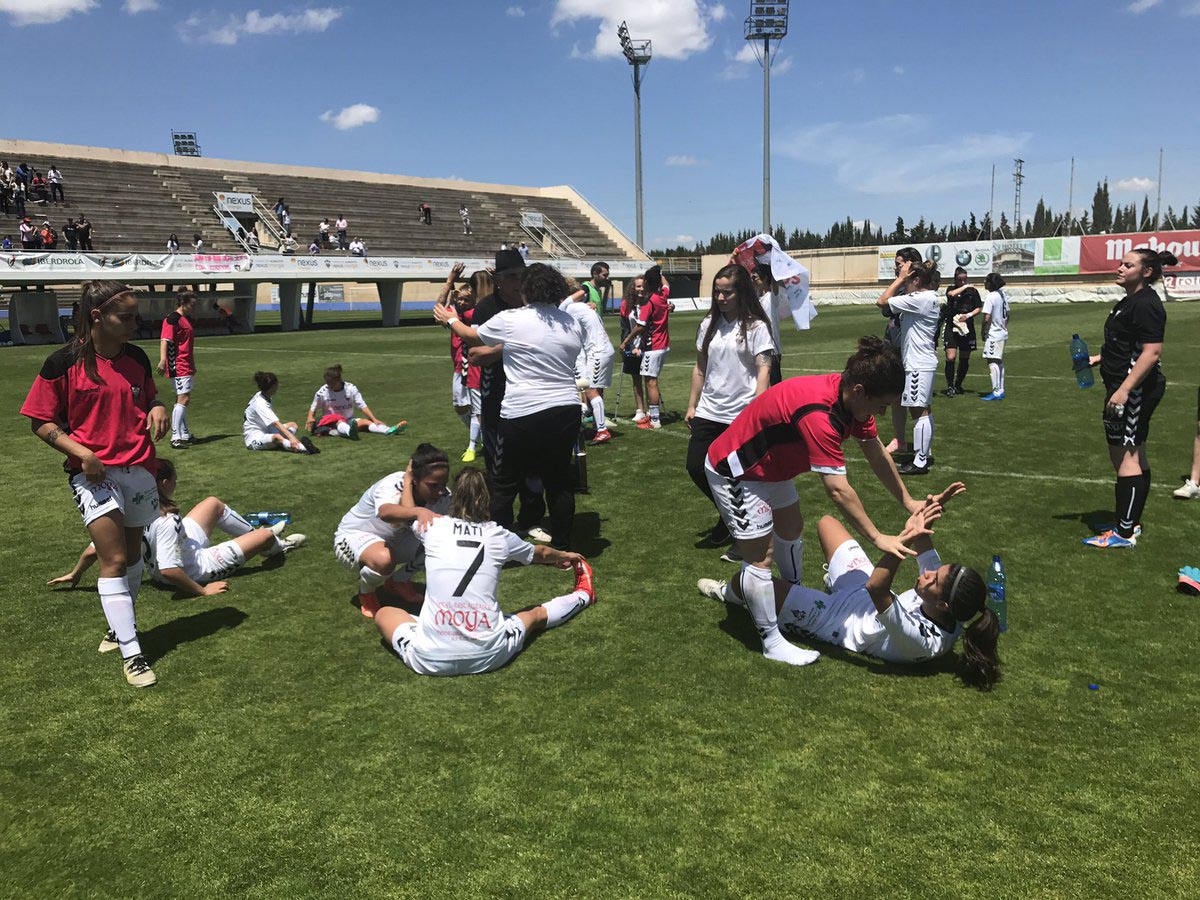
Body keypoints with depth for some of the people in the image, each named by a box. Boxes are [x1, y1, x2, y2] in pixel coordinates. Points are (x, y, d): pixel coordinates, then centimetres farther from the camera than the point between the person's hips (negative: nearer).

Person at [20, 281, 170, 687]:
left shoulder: (137, 357, 2)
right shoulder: (63, 363, -10)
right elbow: (41, 421, -4)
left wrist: (157, 409, -5)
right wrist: (81, 452, -18)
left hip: (139, 469, 5)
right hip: (93, 472, -5)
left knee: (132, 554, 15)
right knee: (114, 559, -9)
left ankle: (121, 624, 36)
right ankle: (131, 653, -2)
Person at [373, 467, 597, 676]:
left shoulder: (434, 527, 3)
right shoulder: (499, 537, 5)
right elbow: (541, 554, 28)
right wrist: (564, 556, 49)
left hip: (430, 659, -1)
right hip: (489, 657, 1)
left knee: (384, 614, 26)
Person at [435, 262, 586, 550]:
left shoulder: (509, 320, -7)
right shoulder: (572, 323, 5)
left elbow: (470, 335, 9)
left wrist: (450, 320, 31)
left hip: (522, 413, -4)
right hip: (567, 409, 5)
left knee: (505, 485, 9)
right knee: (559, 481, 15)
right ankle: (561, 547, 23)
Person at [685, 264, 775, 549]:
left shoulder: (756, 327, -7)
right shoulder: (709, 325, 9)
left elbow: (763, 370, -12)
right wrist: (692, 406, 13)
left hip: (742, 416, -5)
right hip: (708, 413, 5)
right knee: (696, 467, 3)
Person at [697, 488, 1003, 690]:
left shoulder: (921, 641, -40)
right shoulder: (950, 615, -19)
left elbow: (876, 589, -50)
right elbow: (927, 555, -9)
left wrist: (906, 539, -53)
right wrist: (926, 516, -23)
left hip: (830, 618, -7)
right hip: (858, 592, 8)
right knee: (826, 521, 18)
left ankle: (730, 593, 29)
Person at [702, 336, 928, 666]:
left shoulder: (852, 397, -11)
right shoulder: (819, 415, -39)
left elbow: (877, 455, 2)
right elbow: (838, 489, -38)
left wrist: (908, 502, 3)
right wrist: (878, 538, -33)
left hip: (771, 465, 10)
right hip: (734, 472, -10)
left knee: (791, 531, 24)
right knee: (761, 556, -5)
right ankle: (772, 642, 10)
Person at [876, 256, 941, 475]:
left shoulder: (921, 299, -17)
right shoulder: (929, 298, 14)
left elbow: (883, 301, -18)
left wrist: (900, 277, -11)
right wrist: (901, 278, 11)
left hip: (918, 365, -11)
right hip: (924, 361, 11)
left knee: (919, 411, -8)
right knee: (925, 410, 16)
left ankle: (920, 462, -5)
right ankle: (925, 455, 25)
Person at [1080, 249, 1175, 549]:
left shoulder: (1146, 304, -18)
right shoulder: (1130, 301, 15)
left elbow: (1152, 352, -25)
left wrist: (1124, 390, -28)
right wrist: (1098, 358, 17)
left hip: (1135, 390, -11)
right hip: (1130, 389, 11)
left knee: (1125, 457, -6)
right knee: (1135, 457, 17)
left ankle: (1124, 533, 0)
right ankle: (1131, 524, 28)